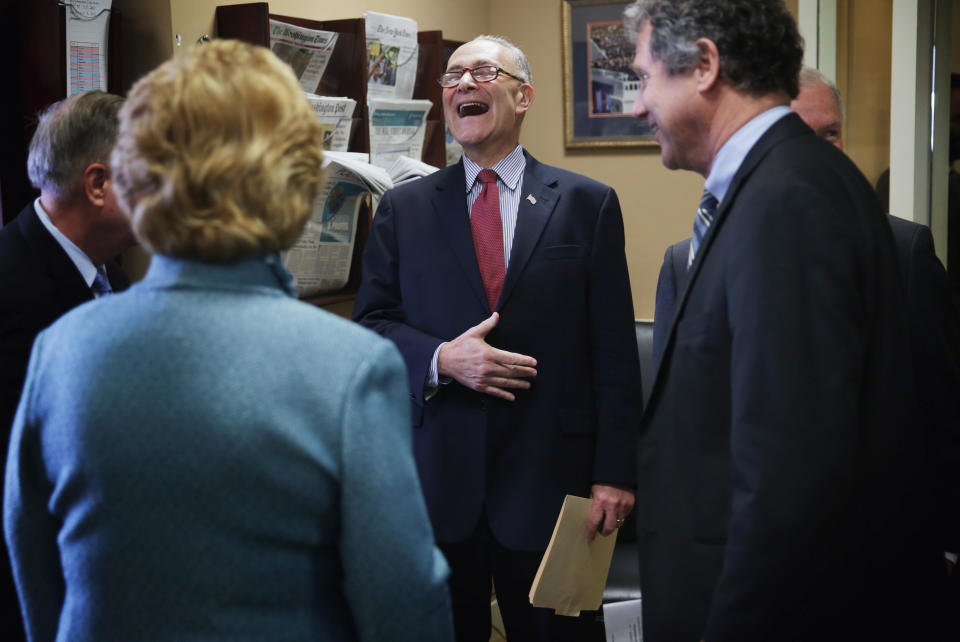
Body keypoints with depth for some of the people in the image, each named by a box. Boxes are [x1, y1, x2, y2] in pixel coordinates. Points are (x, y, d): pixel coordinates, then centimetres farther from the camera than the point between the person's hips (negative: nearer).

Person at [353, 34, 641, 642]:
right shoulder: (403, 209, 7)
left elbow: (614, 349, -1)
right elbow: (371, 323, 6)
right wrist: (441, 359, -14)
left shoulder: (587, 203, 3)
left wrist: (614, 472, -6)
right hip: (436, 477, 1)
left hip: (548, 473, -1)